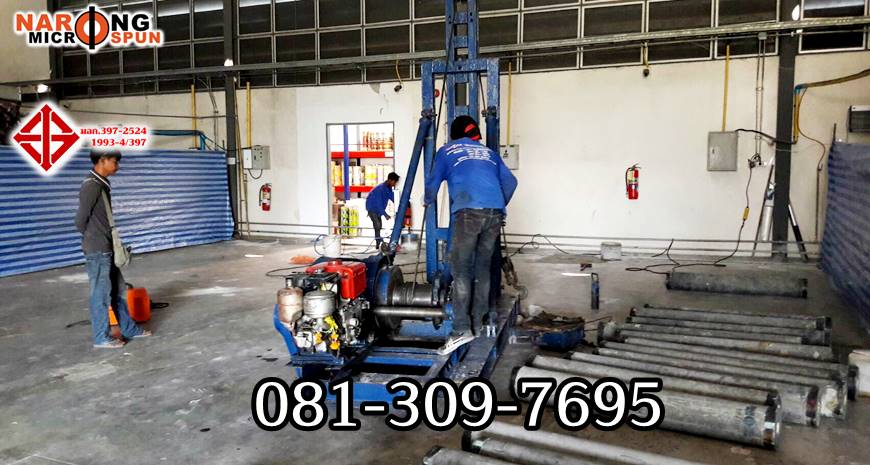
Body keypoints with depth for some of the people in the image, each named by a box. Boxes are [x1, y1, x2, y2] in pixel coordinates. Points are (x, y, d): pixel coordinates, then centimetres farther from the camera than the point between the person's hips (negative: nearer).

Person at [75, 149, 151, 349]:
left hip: (107, 250, 9)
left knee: (119, 291, 16)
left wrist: (96, 239, 12)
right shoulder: (91, 185, -17)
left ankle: (129, 329, 26)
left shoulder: (102, 184, 12)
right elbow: (81, 220, -16)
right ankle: (101, 338, 11)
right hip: (97, 252, -9)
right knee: (101, 295, 1)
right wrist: (93, 240, -1)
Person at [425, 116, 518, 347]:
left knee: (461, 269, -3)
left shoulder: (447, 150, 21)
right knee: (483, 268, 11)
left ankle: (462, 328, -12)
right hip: (495, 213, 4)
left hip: (468, 212, -4)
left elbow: (433, 182, 27)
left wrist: (427, 201, 48)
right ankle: (478, 324, 13)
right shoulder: (489, 152, 29)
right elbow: (510, 182, 23)